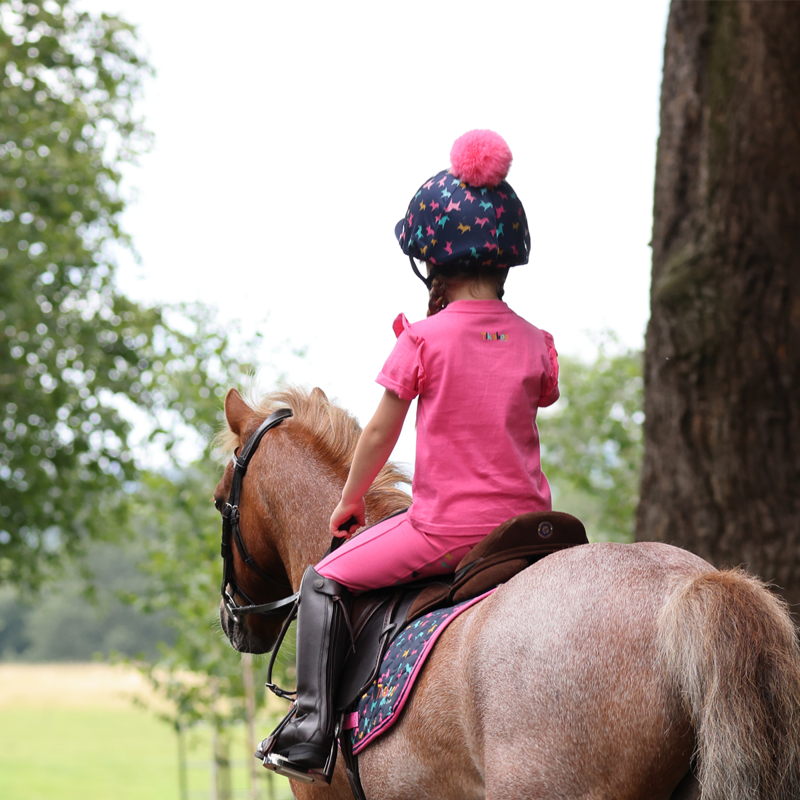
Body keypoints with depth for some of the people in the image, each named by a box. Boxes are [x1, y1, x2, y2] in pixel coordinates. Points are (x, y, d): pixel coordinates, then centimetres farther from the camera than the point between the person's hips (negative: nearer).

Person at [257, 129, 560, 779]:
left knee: (326, 581, 8)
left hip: (445, 527, -5)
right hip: (527, 525, 5)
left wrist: (348, 505, 14)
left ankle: (313, 723, 0)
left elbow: (380, 435, -2)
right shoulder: (535, 343, 3)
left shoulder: (424, 340, -8)